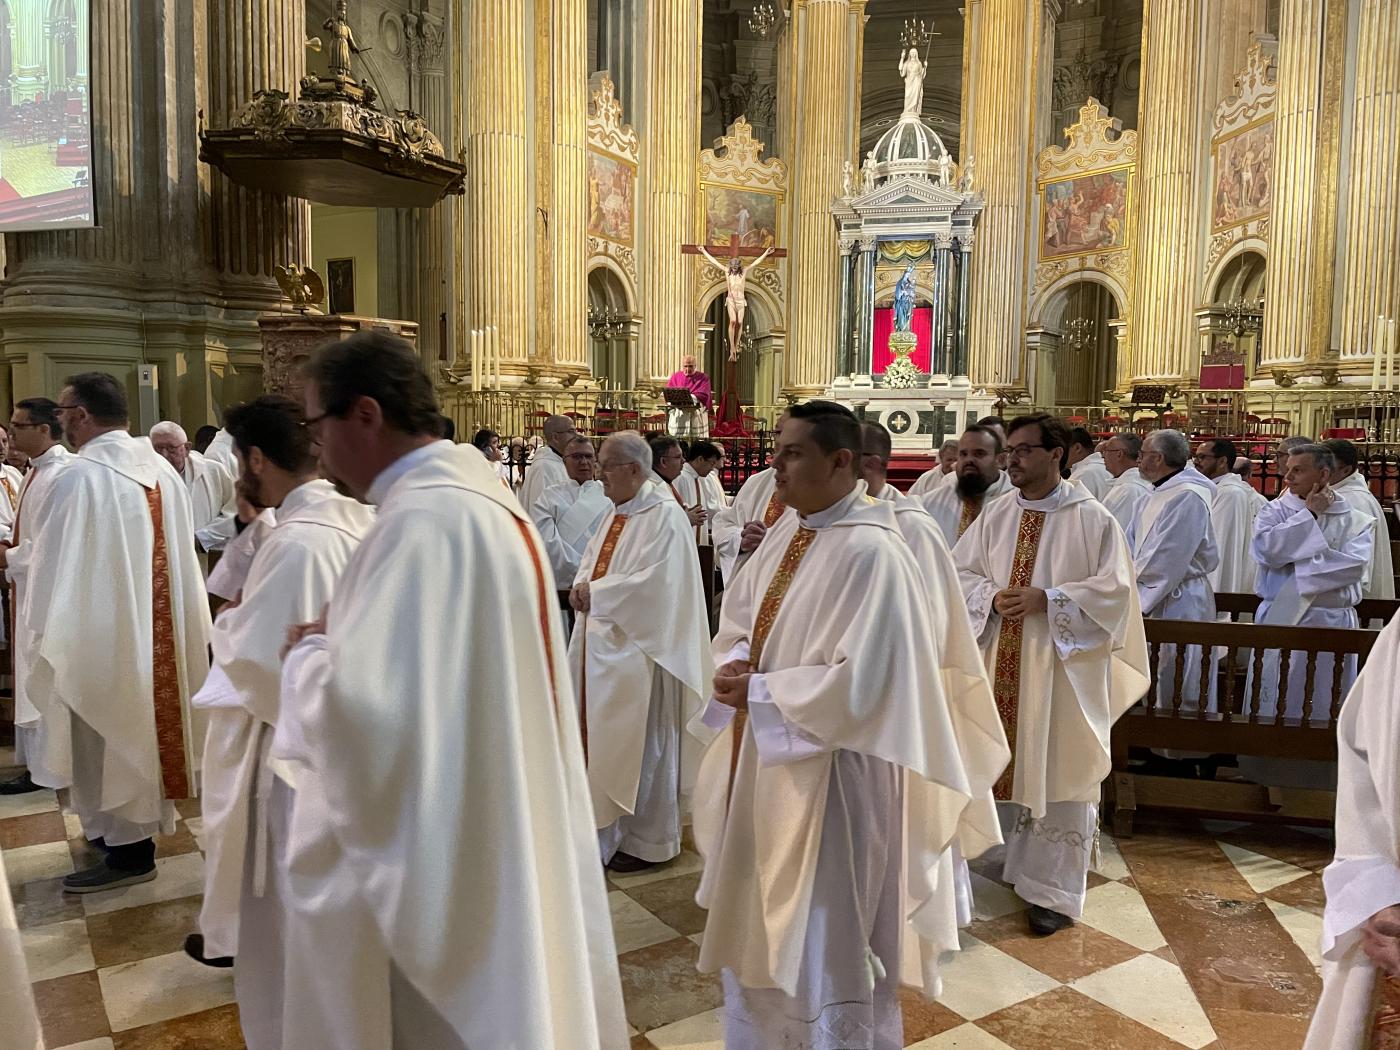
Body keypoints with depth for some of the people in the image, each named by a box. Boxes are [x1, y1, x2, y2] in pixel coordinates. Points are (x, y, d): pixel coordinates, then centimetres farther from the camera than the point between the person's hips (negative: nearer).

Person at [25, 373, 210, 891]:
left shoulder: (79, 477, -20)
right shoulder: (163, 470, 2)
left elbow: (56, 565, -15)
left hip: (101, 630, -7)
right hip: (155, 625, 7)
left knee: (109, 735, 5)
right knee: (141, 723, 19)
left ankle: (129, 848, 15)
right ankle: (143, 821, 33)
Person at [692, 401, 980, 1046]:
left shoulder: (871, 552, -22)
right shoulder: (787, 531, 4)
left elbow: (859, 683, -25)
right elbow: (739, 616, 13)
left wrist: (759, 690, -18)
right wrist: (735, 664, -7)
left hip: (825, 770, -9)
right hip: (760, 756, 9)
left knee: (820, 932, 8)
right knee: (759, 914, 23)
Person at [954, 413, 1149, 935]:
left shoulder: (1092, 518, -7)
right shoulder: (996, 515, 5)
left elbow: (1115, 586, -11)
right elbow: (959, 570, 8)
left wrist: (1048, 599, -19)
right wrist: (991, 596, -12)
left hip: (1063, 667, -4)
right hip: (1002, 665, 4)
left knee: (1058, 773, 3)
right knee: (1006, 763, 14)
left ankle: (1054, 889, 15)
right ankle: (1013, 861, 33)